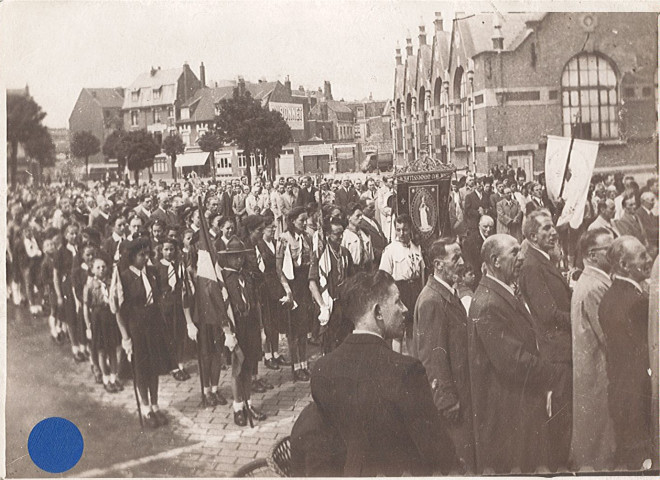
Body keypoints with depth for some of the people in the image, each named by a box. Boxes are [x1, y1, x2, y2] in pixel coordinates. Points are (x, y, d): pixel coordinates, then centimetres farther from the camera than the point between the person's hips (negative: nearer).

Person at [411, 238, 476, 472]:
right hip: (447, 393, -9)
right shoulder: (431, 300, -19)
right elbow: (433, 356, -20)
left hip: (458, 389, 9)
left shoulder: (450, 294, 11)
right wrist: (448, 401, -18)